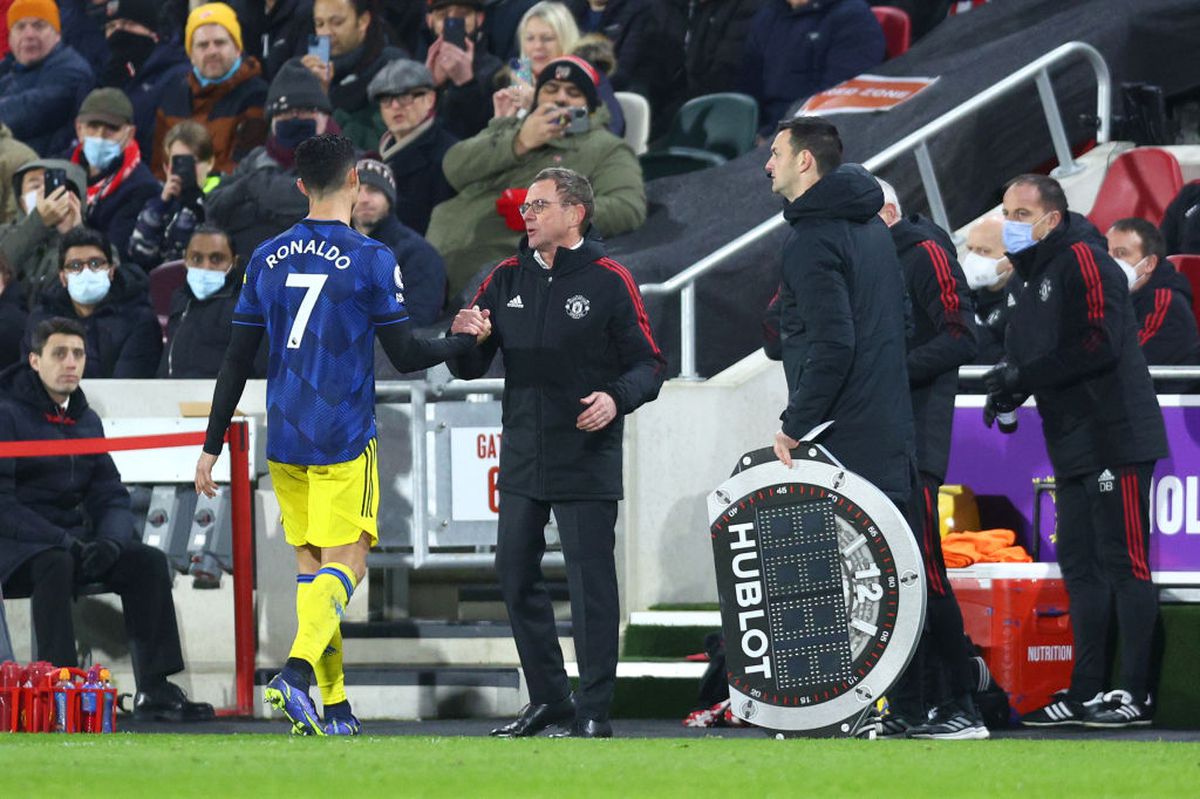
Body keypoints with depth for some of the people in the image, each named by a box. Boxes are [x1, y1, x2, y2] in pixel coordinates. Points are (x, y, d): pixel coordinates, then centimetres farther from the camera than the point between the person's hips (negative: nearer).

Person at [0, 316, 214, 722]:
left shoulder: (86, 420, 14)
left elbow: (111, 497, 12)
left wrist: (111, 541, -12)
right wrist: (62, 541, -26)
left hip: (71, 541, 7)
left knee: (149, 562, -12)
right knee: (55, 563, -38)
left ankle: (153, 690, -13)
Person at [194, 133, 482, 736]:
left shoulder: (268, 258, 7)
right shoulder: (370, 260, -8)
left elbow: (237, 360, 8)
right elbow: (405, 356, -7)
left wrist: (212, 445, 12)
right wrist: (464, 341, 12)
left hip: (283, 439, 5)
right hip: (344, 438, -5)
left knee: (310, 562, 11)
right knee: (345, 561, -4)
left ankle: (332, 707, 9)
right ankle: (298, 670, -28)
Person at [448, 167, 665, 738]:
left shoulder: (608, 282, -5)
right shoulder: (507, 280, 10)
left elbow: (648, 365, -5)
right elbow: (469, 368, 11)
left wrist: (616, 398, -24)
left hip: (587, 461, -6)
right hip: (522, 457, 6)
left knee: (590, 583, -5)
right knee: (516, 577, 9)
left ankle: (592, 712, 0)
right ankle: (548, 698, 22)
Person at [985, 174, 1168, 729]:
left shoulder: (1082, 260, -9)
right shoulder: (1035, 279, 20)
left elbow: (1099, 345, -20)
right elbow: (1029, 357, 24)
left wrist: (1022, 376, -16)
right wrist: (1008, 389, 2)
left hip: (1115, 441, -10)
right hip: (1074, 448, 10)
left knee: (1123, 562, -9)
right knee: (1079, 564, 10)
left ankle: (1136, 694, -9)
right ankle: (1086, 694, 13)